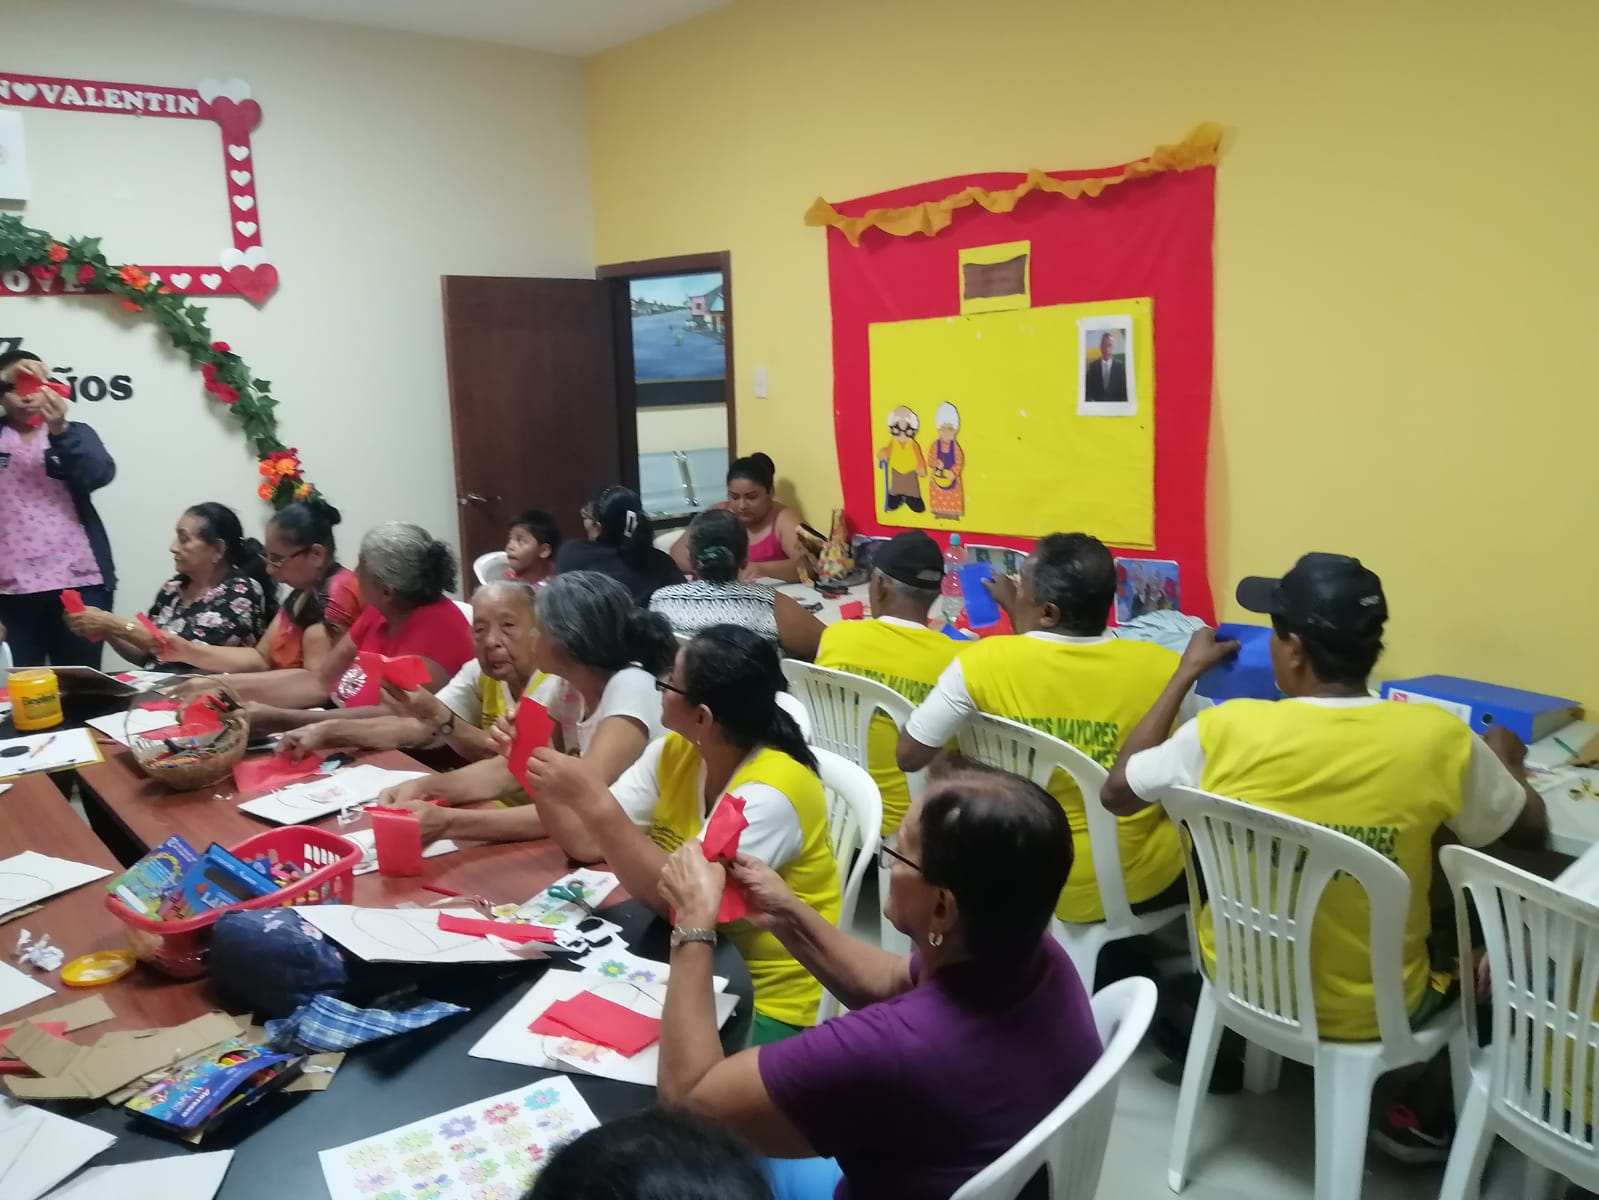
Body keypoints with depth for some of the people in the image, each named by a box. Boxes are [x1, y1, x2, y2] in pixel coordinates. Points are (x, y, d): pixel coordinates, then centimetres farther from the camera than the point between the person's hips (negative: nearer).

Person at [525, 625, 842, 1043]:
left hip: (767, 999, -7)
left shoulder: (771, 791, -24)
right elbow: (588, 844, -2)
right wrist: (535, 770, -15)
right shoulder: (674, 752, -1)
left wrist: (594, 802, -33)